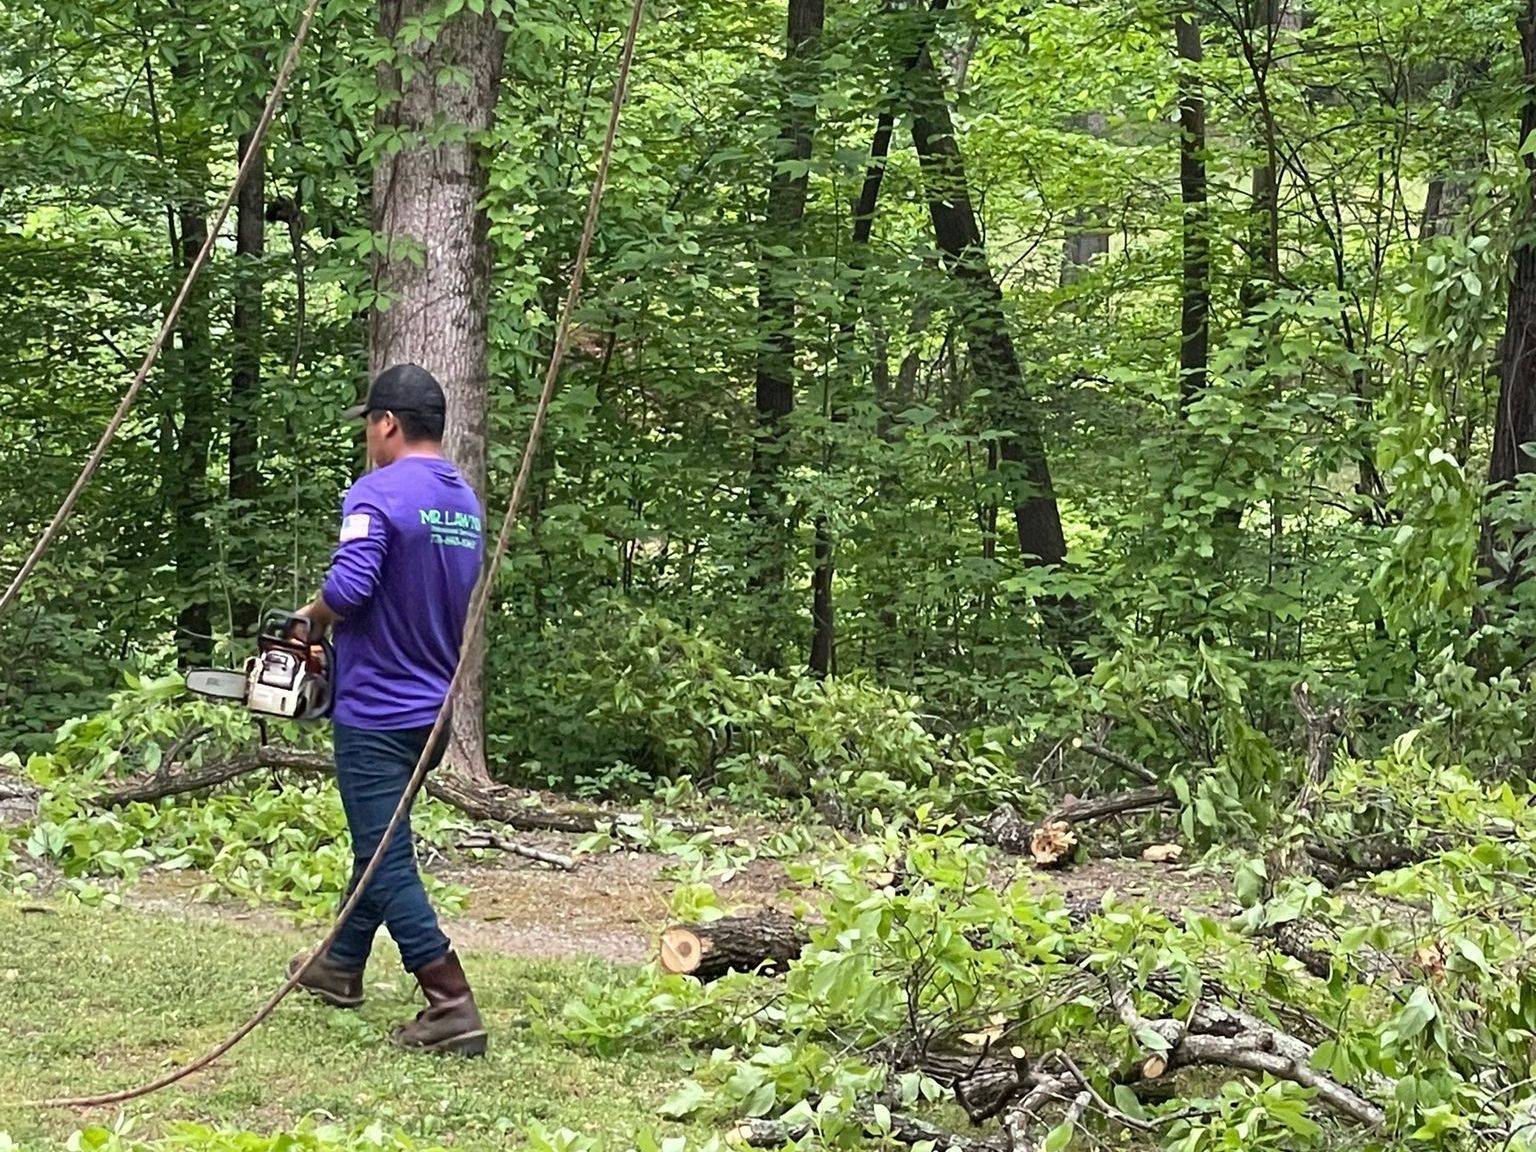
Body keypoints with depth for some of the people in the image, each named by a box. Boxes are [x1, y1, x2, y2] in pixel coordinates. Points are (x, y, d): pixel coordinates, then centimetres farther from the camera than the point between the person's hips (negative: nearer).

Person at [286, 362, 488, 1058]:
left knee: (389, 862, -6)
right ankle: (341, 967, 40)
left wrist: (311, 621, -9)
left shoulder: (377, 494, -17)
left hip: (375, 714, -9)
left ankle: (451, 1008, -12)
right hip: (437, 707, 9)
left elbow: (349, 587, -29)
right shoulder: (467, 505, 9)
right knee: (381, 841, 24)